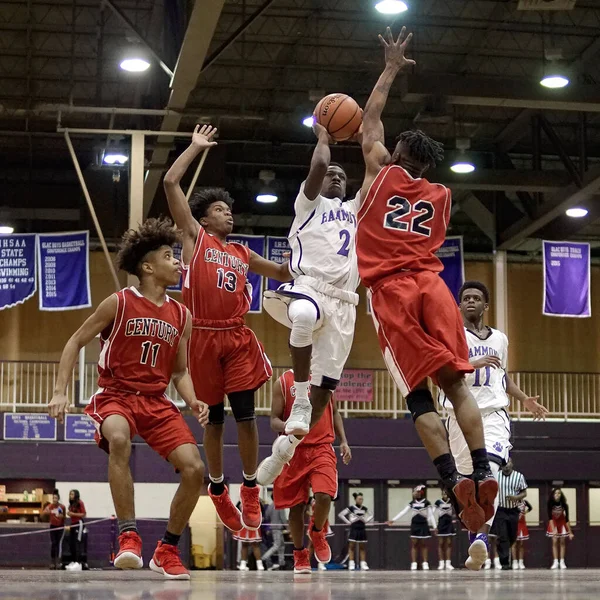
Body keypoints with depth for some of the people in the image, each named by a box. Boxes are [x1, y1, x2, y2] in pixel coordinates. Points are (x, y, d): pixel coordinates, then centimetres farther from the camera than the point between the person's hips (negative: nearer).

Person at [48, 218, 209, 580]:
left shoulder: (182, 316, 8)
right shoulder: (119, 303, -5)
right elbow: (76, 342, 2)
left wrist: (193, 402, -5)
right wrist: (61, 392, -7)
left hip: (156, 401, 5)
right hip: (115, 396, -5)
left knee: (194, 468, -11)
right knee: (119, 440, -39)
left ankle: (167, 550, 9)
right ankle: (129, 535, -30)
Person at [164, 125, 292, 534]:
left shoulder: (243, 254, 18)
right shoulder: (195, 237, 6)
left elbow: (284, 274, 29)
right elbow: (171, 183, -1)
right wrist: (196, 148, 7)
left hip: (239, 338, 3)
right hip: (205, 337, -3)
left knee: (245, 415, -3)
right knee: (213, 419, 7)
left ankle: (251, 489, 9)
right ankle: (218, 490, 21)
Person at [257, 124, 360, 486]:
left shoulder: (355, 210, 30)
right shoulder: (310, 203, 14)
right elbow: (319, 166, -3)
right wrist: (323, 138, 12)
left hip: (343, 303, 5)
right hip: (309, 286, -5)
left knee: (326, 384, -1)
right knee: (303, 315, -43)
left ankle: (288, 445, 14)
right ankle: (300, 397, -30)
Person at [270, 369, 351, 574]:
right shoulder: (283, 382, 1)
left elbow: (334, 412, 19)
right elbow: (273, 421, 0)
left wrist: (343, 441, 8)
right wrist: (286, 426, -23)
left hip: (322, 448, 1)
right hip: (295, 451, -1)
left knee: (324, 495, -19)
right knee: (296, 505, 4)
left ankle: (317, 532, 12)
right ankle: (300, 555, 20)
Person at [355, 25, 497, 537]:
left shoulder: (382, 173, 11)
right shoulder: (441, 195, 18)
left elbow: (370, 120, 23)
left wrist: (391, 69, 31)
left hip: (391, 288, -2)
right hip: (431, 283, 3)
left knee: (418, 393, -6)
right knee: (455, 382, 0)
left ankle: (453, 480, -21)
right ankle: (483, 471, -17)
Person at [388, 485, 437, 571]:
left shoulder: (426, 503, -4)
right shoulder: (412, 503, 5)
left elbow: (431, 515, -5)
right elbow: (403, 512, 3)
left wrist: (434, 526, -10)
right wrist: (393, 520, -3)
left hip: (423, 525, -3)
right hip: (414, 525, 3)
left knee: (423, 544, 2)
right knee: (414, 544, 1)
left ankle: (425, 563, 8)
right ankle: (414, 564, 2)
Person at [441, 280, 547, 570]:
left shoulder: (499, 338, 18)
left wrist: (524, 399, 19)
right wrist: (474, 363, -25)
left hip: (494, 413, 1)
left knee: (489, 472, -22)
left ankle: (482, 538, -35)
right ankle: (475, 545, 19)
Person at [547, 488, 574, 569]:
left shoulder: (564, 505, -26)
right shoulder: (550, 504, -26)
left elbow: (567, 519, -21)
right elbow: (550, 517, -26)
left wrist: (570, 532, -20)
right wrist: (553, 529, -37)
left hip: (562, 522, 0)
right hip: (553, 523, 0)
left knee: (562, 542, -2)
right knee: (555, 541, -6)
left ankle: (562, 562, -1)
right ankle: (555, 562, -8)